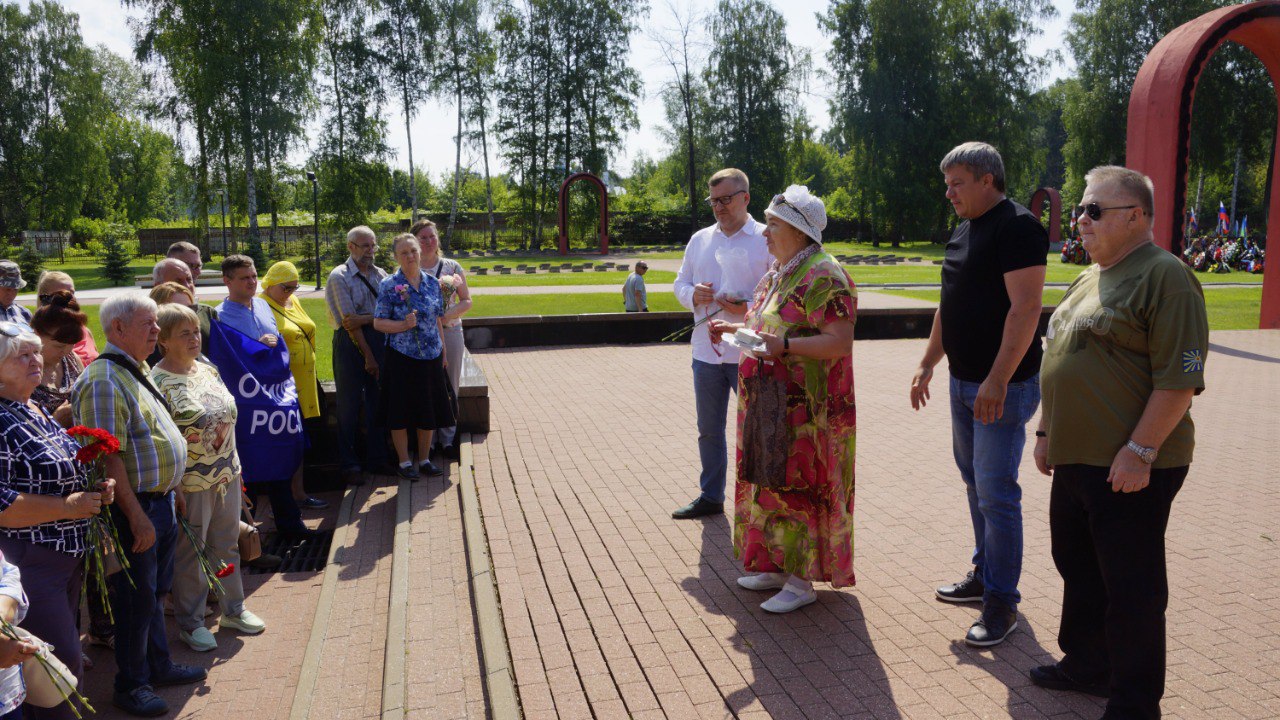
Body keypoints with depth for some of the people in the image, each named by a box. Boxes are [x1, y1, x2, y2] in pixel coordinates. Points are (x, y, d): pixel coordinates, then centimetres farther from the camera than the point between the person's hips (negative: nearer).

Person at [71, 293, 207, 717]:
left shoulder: (136, 371, 11)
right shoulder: (105, 381, -20)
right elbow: (108, 458, -24)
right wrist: (137, 517, -24)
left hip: (159, 502, 9)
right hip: (136, 508, -9)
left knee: (154, 592, 20)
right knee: (136, 599, 4)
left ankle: (159, 665, 35)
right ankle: (131, 686, 19)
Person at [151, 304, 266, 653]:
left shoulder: (208, 370, 6)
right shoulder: (158, 382, -16)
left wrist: (232, 465, 14)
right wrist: (172, 488, -17)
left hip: (227, 474, 7)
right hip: (190, 483, -7)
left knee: (228, 545, 18)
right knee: (190, 554, 9)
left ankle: (233, 609, 35)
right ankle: (190, 623, 25)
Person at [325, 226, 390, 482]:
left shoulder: (381, 274, 12)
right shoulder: (339, 277, -3)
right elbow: (349, 322, -9)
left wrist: (367, 318, -17)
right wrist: (368, 355, -11)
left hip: (380, 340, 5)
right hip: (350, 345, -4)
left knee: (378, 403, 8)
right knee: (349, 405, 1)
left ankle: (376, 459, 20)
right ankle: (349, 464, 11)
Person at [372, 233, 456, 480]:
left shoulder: (432, 283, 6)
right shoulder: (388, 286, -7)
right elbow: (378, 322, -8)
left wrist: (442, 349, 13)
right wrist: (404, 325, -23)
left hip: (431, 357, 4)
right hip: (401, 358, -4)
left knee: (429, 412, 10)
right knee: (401, 412, 3)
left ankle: (424, 459, 24)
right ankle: (404, 462, 17)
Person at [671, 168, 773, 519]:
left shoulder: (767, 240, -4)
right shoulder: (699, 240, 12)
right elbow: (680, 283, 15)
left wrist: (749, 307, -23)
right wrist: (693, 294, -8)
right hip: (707, 352, 5)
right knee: (708, 429, 14)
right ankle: (710, 497, 29)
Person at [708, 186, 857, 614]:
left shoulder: (823, 276, -16)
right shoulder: (779, 272, 15)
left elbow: (840, 341, -22)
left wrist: (783, 346, -31)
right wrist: (735, 329, 12)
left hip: (804, 409, -9)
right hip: (771, 403, 9)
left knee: (797, 487, -2)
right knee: (772, 482, 15)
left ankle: (802, 582, 9)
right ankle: (777, 567, 27)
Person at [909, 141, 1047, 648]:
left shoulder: (1017, 227, -14)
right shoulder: (963, 230, 14)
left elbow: (1025, 308, -22)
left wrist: (997, 380, -26)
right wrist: (928, 363, 18)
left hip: (1002, 388, -9)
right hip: (963, 382, 9)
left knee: (996, 494, -5)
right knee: (976, 485, 17)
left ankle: (1001, 603, 7)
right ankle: (984, 577, 30)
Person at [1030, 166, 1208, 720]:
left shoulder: (1164, 277, -14)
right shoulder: (1089, 279, 15)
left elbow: (1180, 378, -20)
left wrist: (1140, 451, -23)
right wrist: (1048, 430, 20)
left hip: (1129, 467, -9)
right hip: (1075, 460, 9)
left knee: (1131, 587, 3)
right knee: (1078, 568, 19)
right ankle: (1087, 664, 37)